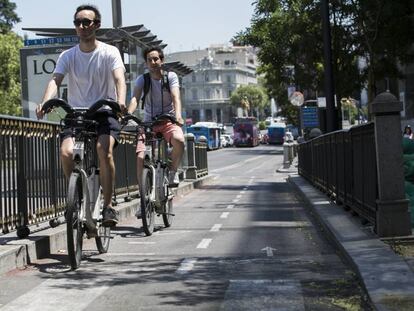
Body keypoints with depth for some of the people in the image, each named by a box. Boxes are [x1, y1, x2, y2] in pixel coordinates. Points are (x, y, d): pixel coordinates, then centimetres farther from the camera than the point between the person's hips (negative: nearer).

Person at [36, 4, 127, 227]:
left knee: (104, 150, -29)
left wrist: (121, 100, -40)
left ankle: (108, 205, -18)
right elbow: (55, 80, -11)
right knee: (66, 152, -23)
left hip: (104, 113, -2)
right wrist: (45, 102, -32)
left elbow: (119, 78, -18)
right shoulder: (68, 56, 4)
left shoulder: (109, 52, -2)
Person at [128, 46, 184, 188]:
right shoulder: (142, 79, 0)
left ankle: (173, 171, -8)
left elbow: (176, 97, -17)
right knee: (140, 157, -18)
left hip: (168, 121, -1)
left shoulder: (171, 76, -2)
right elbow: (135, 98, -16)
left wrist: (178, 115, -37)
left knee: (179, 140, -34)